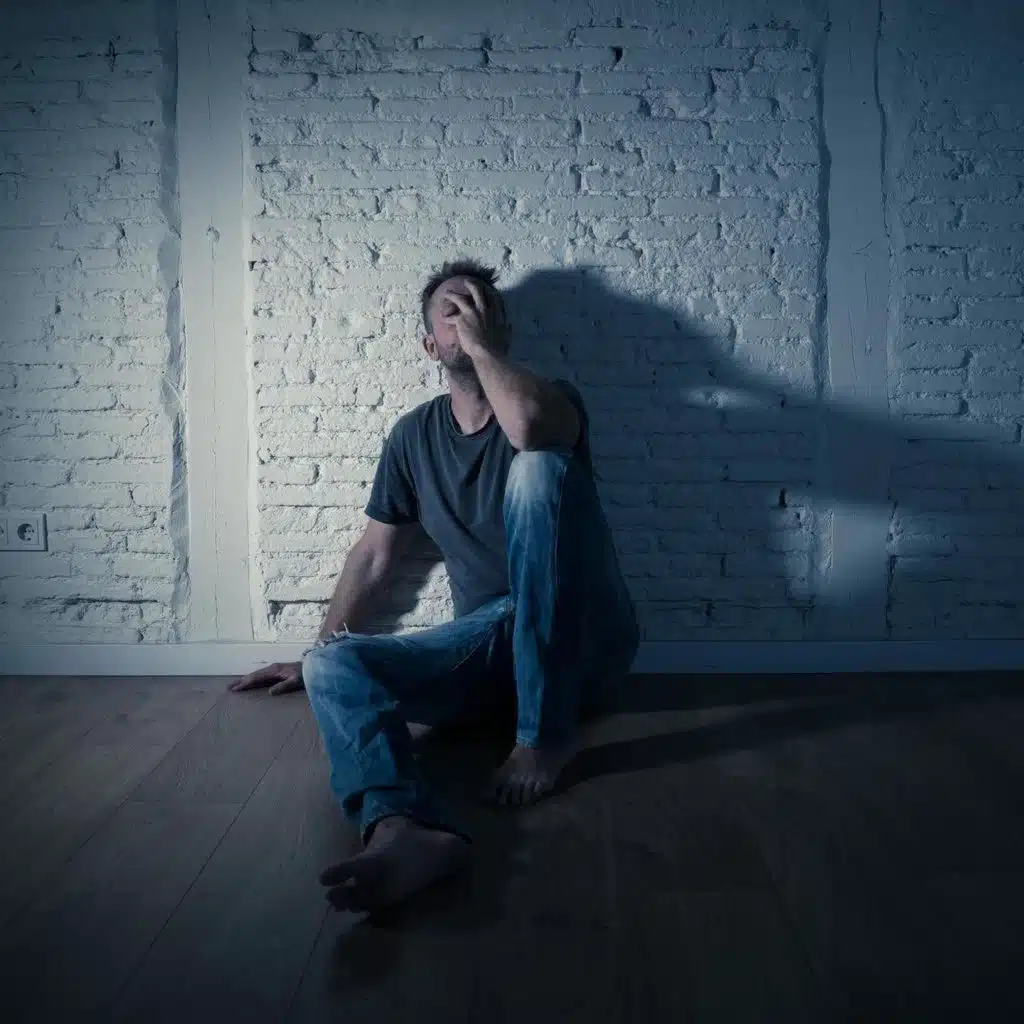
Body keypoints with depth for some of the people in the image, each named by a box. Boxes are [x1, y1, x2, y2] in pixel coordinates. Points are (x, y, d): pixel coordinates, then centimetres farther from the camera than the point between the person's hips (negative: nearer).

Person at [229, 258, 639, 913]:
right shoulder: (415, 434, 12)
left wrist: (483, 345, -12)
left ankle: (546, 731, -28)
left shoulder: (550, 399, -1)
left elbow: (528, 426, -29)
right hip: (488, 641, 4)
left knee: (536, 466, -29)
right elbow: (375, 555, 18)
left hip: (583, 644, -4)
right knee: (332, 667, -20)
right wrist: (318, 652, 19)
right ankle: (403, 827, -53)